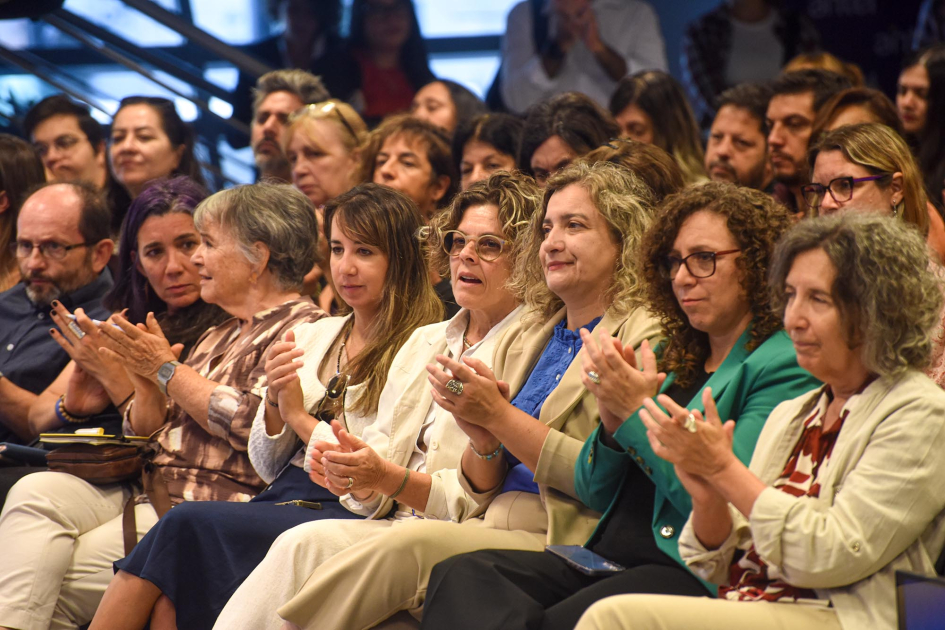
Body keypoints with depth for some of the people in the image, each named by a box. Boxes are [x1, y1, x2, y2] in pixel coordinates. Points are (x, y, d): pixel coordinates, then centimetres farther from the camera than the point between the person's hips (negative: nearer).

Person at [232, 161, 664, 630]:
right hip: (494, 529, 6)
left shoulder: (646, 340, 0)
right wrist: (482, 437, -2)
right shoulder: (524, 338, 22)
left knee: (414, 542, -32)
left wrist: (499, 416, -10)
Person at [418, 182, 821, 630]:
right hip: (605, 557, 8)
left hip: (690, 573, -8)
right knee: (461, 576, -18)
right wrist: (612, 420, -1)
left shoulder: (783, 367, -2)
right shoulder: (672, 355, 22)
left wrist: (639, 412, -10)